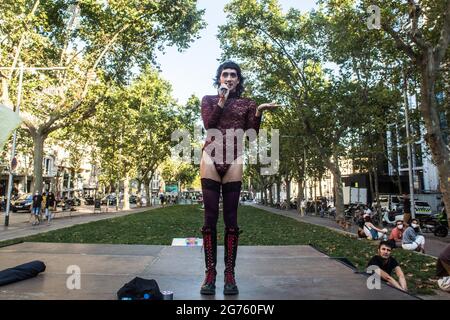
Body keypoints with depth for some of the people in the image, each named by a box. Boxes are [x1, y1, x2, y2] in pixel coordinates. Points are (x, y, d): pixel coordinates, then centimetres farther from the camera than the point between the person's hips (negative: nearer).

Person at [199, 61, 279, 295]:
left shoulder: (247, 104, 16)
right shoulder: (209, 99, 16)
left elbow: (251, 134, 5)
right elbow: (208, 123, -2)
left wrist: (258, 112, -7)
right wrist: (222, 99, -1)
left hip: (233, 162, 0)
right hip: (211, 159, 0)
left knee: (231, 219, -2)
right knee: (210, 218, -4)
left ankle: (230, 274, 4)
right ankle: (210, 273, 2)